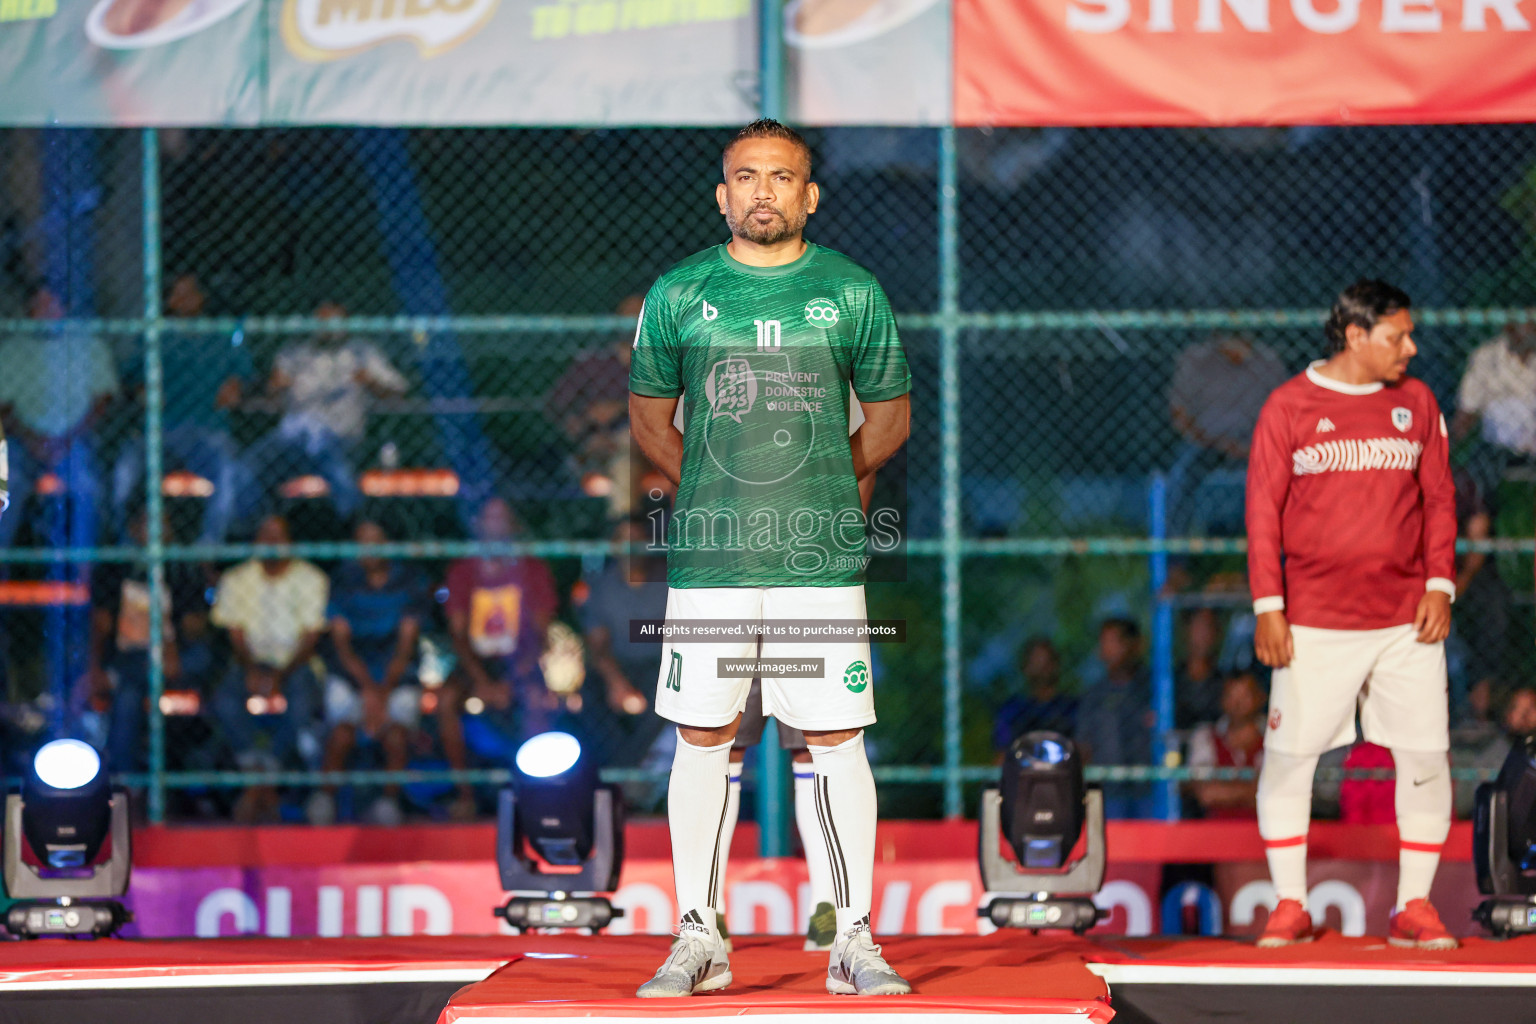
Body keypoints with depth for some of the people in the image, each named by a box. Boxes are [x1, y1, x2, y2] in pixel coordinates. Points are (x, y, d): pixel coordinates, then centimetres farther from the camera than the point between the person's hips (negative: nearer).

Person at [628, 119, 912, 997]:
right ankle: (699, 940, 9)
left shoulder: (854, 293, 5)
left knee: (837, 741, -2)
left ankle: (854, 941, 4)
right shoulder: (678, 294, 6)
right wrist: (707, 488, 11)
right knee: (702, 740, 2)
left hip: (822, 558, -1)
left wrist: (828, 481, 11)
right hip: (708, 555, 1)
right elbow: (650, 415, 17)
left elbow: (890, 414, 15)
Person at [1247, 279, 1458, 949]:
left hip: (1405, 618, 2)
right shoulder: (1289, 406, -1)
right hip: (1313, 619, -2)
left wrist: (1439, 584, -1)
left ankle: (1413, 908, 7)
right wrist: (1267, 607, -7)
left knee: (1425, 756, -2)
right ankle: (1289, 906, 9)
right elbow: (1263, 511, 0)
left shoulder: (1416, 402, 8)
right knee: (1288, 755, -2)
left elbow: (1439, 499, 11)